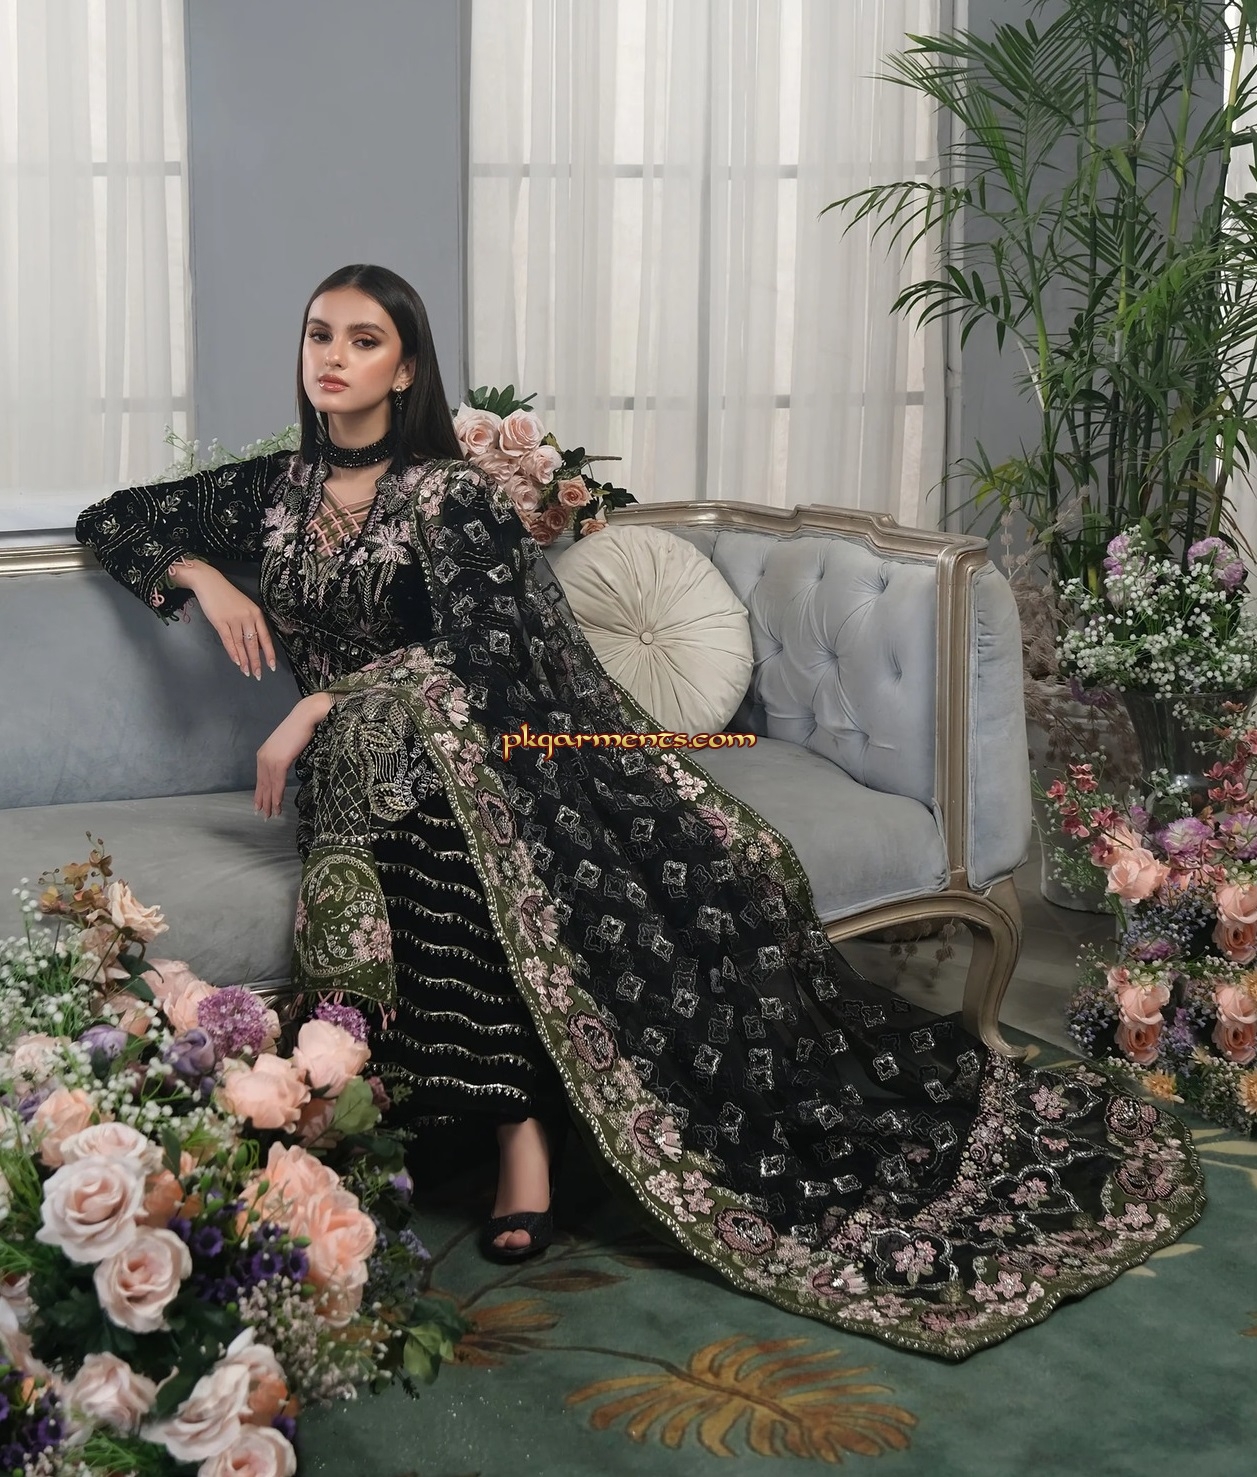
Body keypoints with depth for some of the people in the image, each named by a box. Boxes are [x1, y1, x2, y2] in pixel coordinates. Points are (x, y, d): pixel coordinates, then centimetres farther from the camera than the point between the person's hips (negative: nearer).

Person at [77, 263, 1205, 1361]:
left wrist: (326, 703, -16)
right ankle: (522, 1124, -38)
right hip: (361, 768, 2)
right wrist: (202, 578, 5)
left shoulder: (447, 491, 0)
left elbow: (482, 648, -14)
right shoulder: (274, 490, 16)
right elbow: (109, 520, 25)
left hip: (476, 740, -2)